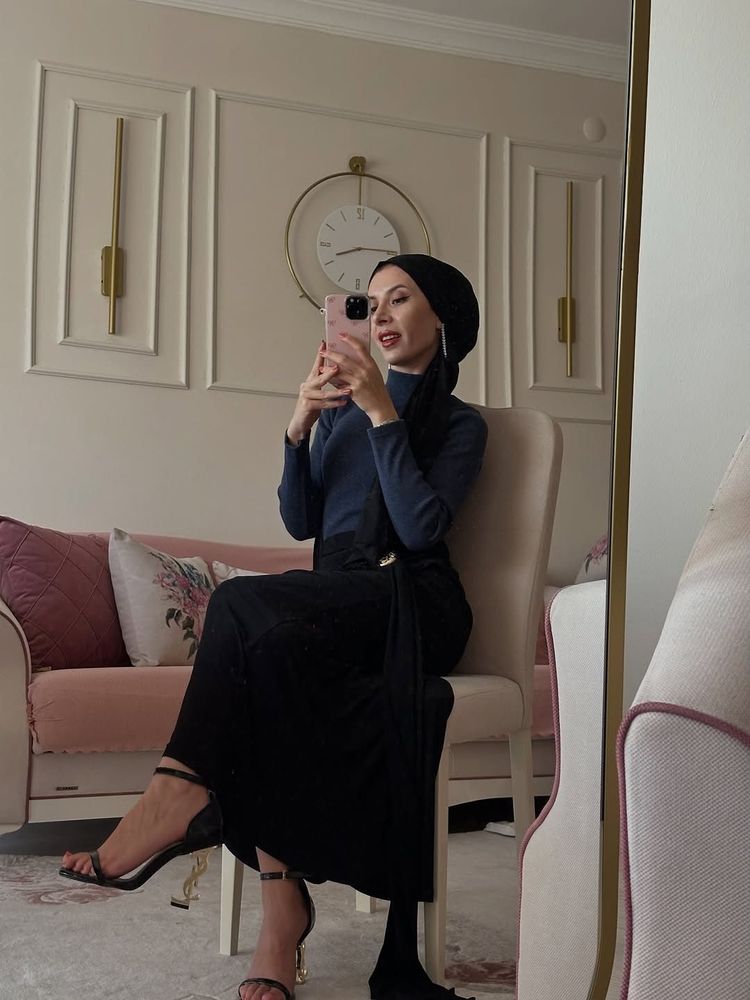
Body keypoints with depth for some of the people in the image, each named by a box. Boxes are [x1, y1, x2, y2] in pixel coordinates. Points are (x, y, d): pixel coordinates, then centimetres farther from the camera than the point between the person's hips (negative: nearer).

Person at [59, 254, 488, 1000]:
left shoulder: (459, 425, 8)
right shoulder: (341, 406, 23)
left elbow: (421, 528, -9)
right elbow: (300, 523, 14)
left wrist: (383, 414, -12)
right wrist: (299, 428, -1)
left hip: (410, 605, -4)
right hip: (333, 607, 4)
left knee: (244, 602, -32)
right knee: (271, 646, -33)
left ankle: (181, 788, -29)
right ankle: (281, 906, -35)